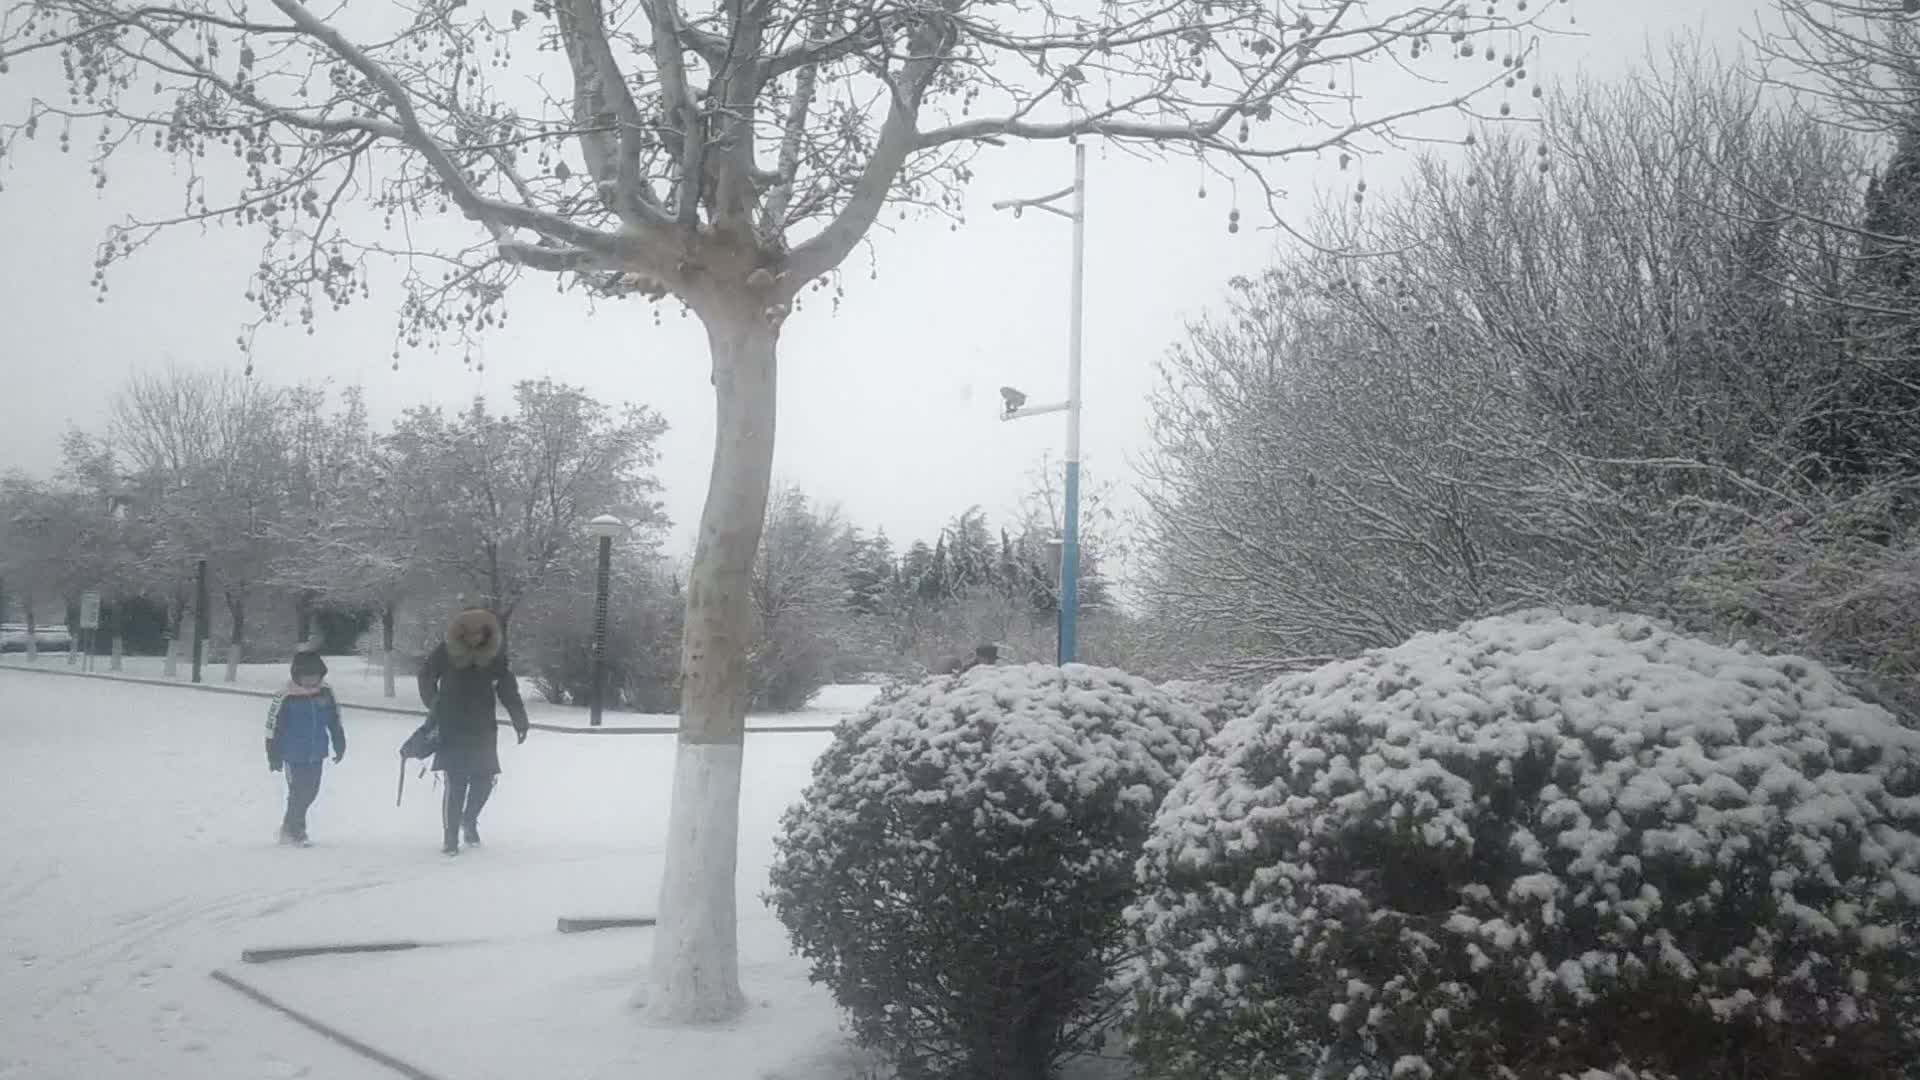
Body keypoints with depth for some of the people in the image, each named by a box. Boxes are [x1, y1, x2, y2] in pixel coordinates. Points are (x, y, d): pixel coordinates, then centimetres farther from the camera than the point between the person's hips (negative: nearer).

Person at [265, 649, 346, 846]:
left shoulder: (326, 693, 1)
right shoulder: (286, 698, -13)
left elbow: (335, 721, 13)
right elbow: (273, 727, -8)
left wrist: (340, 746, 15)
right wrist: (274, 756, -7)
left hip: (317, 755, 5)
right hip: (294, 756, -5)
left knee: (310, 793, 12)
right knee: (298, 794, -4)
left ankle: (290, 827, 30)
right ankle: (296, 832, 11)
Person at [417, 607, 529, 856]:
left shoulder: (495, 654, -2)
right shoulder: (446, 652, -7)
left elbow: (508, 688, 3)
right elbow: (426, 677, 8)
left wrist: (520, 720, -3)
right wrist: (434, 707, -1)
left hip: (483, 729, 2)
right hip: (452, 729, -2)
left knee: (484, 779, 1)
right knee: (456, 783, -8)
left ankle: (469, 821, 29)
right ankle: (451, 835, 3)